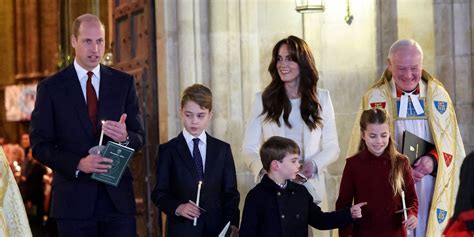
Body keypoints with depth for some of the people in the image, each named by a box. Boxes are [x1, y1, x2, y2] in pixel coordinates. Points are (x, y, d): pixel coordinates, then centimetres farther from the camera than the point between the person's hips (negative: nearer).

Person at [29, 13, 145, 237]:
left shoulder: (124, 82, 8)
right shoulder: (50, 88, 2)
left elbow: (139, 137, 9)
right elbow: (39, 145, -1)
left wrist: (125, 137, -15)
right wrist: (78, 164, -17)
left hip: (118, 196, 2)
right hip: (74, 199, -2)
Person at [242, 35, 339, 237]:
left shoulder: (321, 98, 7)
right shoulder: (263, 99, 4)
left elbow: (332, 147, 7)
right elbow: (248, 148, 2)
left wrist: (314, 164, -13)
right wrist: (262, 169, -18)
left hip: (312, 188, 1)